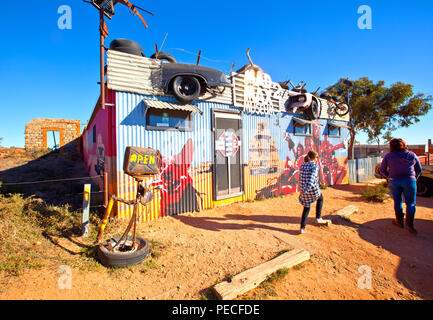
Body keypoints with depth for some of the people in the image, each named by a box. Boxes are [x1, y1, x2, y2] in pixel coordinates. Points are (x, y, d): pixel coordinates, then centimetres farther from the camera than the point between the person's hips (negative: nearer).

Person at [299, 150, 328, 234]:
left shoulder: (302, 166, 7)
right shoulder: (315, 166, -13)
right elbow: (312, 178, -25)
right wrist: (305, 191, -25)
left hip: (303, 190, 5)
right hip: (313, 190, -5)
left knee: (306, 208, 22)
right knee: (320, 198, 32)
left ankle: (302, 228, 17)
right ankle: (318, 218, 34)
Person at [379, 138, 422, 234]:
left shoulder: (388, 156, -4)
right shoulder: (412, 155, 4)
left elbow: (382, 170, 0)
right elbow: (419, 169, 12)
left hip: (394, 181, -1)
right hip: (409, 180, 1)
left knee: (397, 201, 12)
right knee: (411, 203, 7)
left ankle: (399, 221, 22)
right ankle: (409, 223, -3)